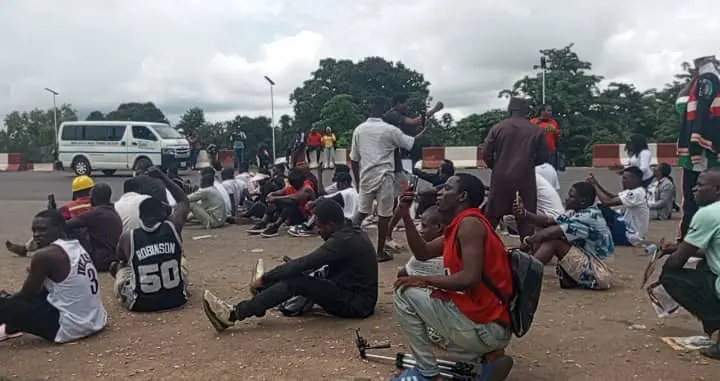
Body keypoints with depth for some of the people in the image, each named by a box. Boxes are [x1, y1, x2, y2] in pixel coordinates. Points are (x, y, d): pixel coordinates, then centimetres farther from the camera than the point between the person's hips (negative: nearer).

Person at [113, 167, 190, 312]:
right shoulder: (173, 227, -9)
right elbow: (184, 200, 11)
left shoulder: (127, 238, -8)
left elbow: (121, 260, 15)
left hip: (140, 303, -1)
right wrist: (163, 177, 14)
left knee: (122, 267, 29)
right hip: (177, 299, 1)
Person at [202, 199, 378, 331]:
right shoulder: (351, 233, 10)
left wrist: (263, 279, -16)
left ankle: (233, 314, -23)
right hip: (356, 296, 10)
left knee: (295, 281, -22)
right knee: (293, 275, 5)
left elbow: (303, 264, -24)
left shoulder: (343, 241, -21)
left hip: (355, 304, -10)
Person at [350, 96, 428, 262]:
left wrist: (358, 180, 19)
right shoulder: (390, 130, -6)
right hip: (384, 177, -4)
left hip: (366, 177, 4)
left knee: (362, 212, 17)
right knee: (384, 214, 4)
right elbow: (410, 143, 8)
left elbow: (354, 159, 9)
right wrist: (423, 132, 27)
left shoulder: (359, 130, 5)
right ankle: (380, 252, 9)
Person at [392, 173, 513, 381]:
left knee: (404, 293, -4)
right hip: (492, 325, 9)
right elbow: (422, 253, 18)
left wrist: (425, 280, -12)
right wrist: (405, 215, 9)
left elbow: (470, 278, -25)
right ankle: (488, 355, 13)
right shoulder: (459, 226, 14)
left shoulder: (470, 223, -15)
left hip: (484, 328, -9)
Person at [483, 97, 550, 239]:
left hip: (500, 178, 1)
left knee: (491, 217, 11)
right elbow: (544, 156, 5)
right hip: (525, 179, 0)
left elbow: (486, 153, -2)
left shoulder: (498, 128, 0)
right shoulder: (537, 130, 1)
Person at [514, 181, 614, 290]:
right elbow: (547, 221, -2)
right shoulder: (576, 213, 7)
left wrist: (528, 241, -11)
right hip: (588, 270, 10)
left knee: (553, 241, -21)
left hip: (597, 274, -10)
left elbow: (551, 233, -24)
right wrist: (524, 214, -15)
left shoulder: (590, 217, -21)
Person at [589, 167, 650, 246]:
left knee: (600, 208, -13)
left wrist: (594, 185, -15)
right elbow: (613, 197, 9)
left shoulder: (636, 194, -24)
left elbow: (607, 202, -27)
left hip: (630, 236, -10)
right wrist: (596, 183, -2)